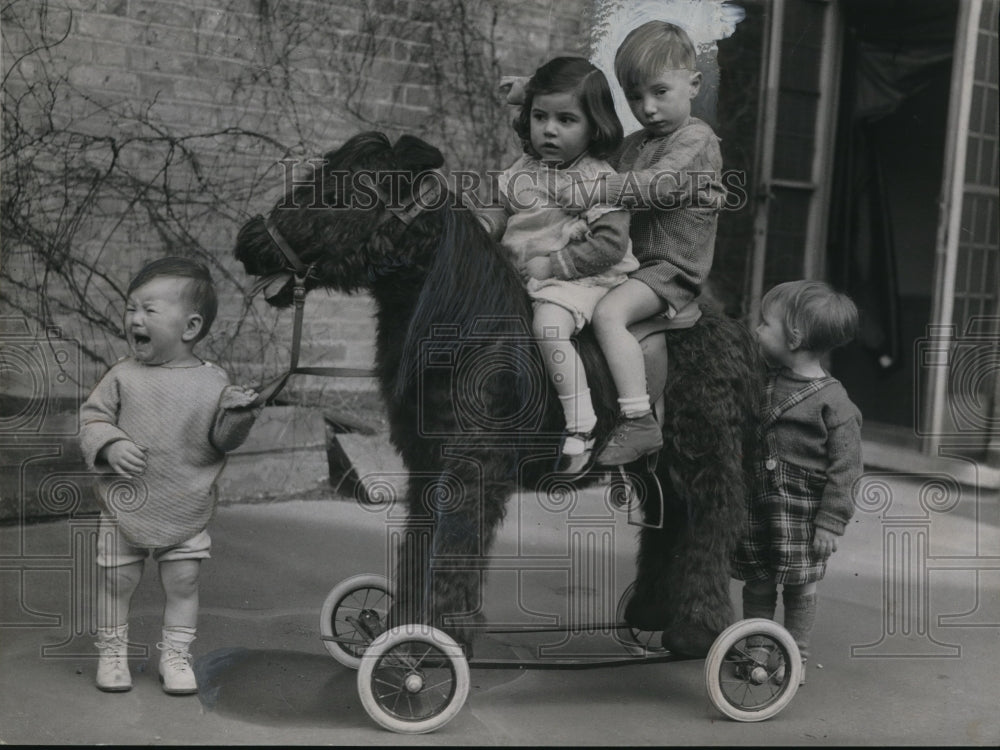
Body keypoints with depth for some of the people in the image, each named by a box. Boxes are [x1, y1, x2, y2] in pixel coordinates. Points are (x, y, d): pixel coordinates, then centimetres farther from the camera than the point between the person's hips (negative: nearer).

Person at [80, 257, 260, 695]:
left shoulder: (212, 382, -5)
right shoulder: (123, 376, -3)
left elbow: (222, 440, -1)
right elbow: (92, 417, 1)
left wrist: (238, 415, -21)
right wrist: (110, 446, -17)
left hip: (186, 511, -1)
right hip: (125, 509, 1)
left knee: (183, 582, 7)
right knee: (115, 581, 10)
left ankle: (175, 655, 24)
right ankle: (111, 654, 29)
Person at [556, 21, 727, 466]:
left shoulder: (697, 139, -8)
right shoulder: (634, 144, 18)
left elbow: (660, 185, -24)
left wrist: (596, 189, -27)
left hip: (672, 268, -9)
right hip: (635, 261, 9)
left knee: (608, 313, -31)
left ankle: (639, 423, -31)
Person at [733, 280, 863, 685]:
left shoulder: (833, 401, -14)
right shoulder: (765, 382, 4)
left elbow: (845, 468, -12)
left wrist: (830, 523, -14)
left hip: (802, 509, -5)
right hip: (757, 503, 5)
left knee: (799, 585, 8)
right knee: (757, 581, 12)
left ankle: (796, 653, 24)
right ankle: (757, 646, 26)